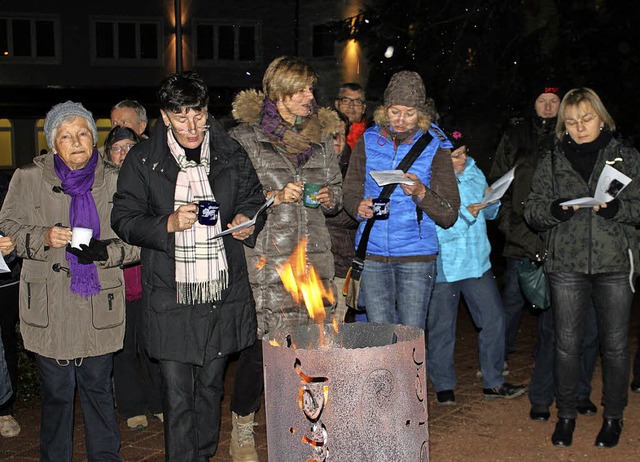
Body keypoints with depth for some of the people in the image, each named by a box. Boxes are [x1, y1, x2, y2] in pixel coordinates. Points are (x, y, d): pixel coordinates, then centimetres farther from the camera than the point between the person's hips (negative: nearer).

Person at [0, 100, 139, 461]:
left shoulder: (114, 180, 5)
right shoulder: (29, 178, 2)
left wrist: (106, 251, -12)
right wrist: (43, 237, -13)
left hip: (99, 306, 1)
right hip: (50, 307, -1)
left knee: (98, 387, 9)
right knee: (57, 392, 5)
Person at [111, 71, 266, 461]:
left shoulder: (231, 154, 4)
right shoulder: (143, 160, -3)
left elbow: (254, 198, 18)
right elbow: (124, 219, -2)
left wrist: (247, 220, -5)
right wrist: (169, 224, -18)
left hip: (223, 293, 3)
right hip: (171, 297, -2)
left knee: (211, 384, 15)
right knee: (178, 392, -1)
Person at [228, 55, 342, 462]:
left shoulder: (321, 135, 15)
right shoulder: (245, 138, 0)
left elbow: (338, 188, 24)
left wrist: (328, 198, 2)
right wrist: (276, 197, -14)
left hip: (314, 257, 4)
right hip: (266, 260, -4)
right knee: (259, 344, -6)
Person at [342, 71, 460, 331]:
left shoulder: (434, 147, 0)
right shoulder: (368, 141, 7)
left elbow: (449, 216, -3)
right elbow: (350, 193, 13)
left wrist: (421, 192, -21)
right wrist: (359, 207, -10)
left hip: (417, 254, -2)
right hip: (372, 253, 2)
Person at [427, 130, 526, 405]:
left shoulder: (473, 173, 5)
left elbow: (489, 214, 16)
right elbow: (434, 231, -20)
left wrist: (492, 200, -5)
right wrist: (466, 214, -23)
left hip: (477, 261, 5)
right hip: (443, 266, -5)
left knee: (494, 319, 6)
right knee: (442, 327, 7)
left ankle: (493, 383, 20)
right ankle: (444, 386, 23)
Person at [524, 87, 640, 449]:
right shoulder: (552, 163, 11)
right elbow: (532, 210, 6)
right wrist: (555, 209, -14)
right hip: (567, 266, 1)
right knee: (567, 344, 5)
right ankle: (566, 415, 20)